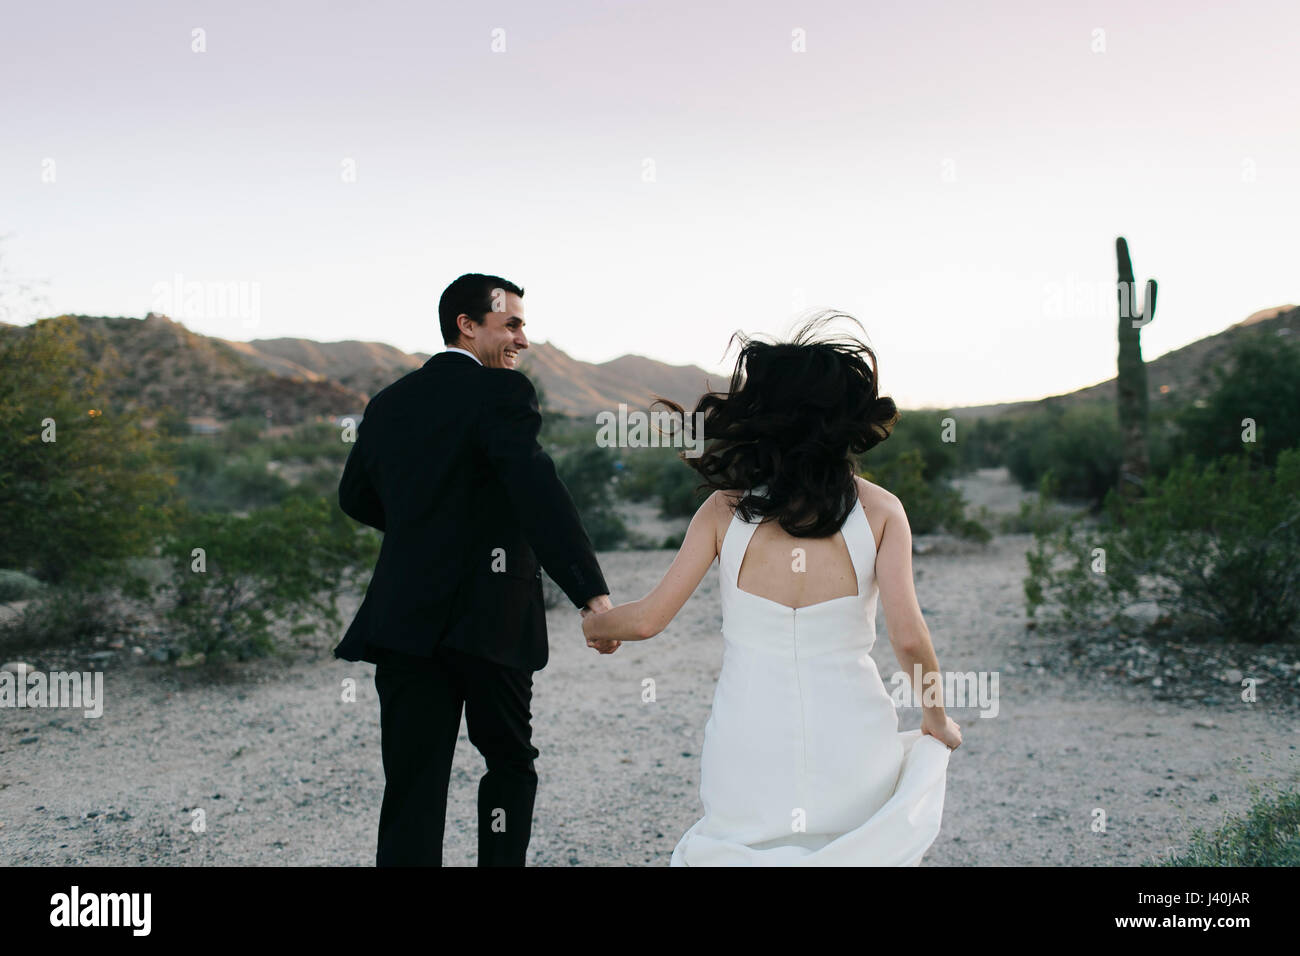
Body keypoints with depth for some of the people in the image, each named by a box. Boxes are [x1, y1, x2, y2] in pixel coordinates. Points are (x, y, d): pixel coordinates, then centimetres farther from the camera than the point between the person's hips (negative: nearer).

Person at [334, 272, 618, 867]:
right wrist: (591, 593, -29)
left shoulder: (388, 402, 14)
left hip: (403, 618, 5)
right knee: (510, 761, 16)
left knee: (413, 785, 4)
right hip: (487, 617, -5)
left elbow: (355, 496, 26)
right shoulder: (501, 392, -7)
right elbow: (537, 491, -22)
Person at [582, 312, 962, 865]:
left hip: (750, 748, 0)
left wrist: (595, 623, 19)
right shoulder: (879, 509, -4)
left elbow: (647, 619, -3)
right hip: (850, 742, 0)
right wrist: (938, 722, 7)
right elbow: (909, 638, -10)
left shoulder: (725, 509, -3)